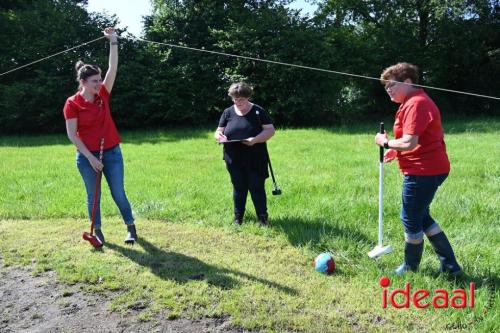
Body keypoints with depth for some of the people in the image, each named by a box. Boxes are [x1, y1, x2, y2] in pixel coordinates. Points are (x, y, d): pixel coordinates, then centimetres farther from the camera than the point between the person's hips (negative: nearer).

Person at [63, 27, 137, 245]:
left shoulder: (103, 95, -1)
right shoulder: (72, 103, -9)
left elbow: (113, 68, -8)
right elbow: (72, 135, -9)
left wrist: (113, 41, -14)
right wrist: (90, 157, -13)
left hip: (112, 152, 2)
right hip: (87, 157, -2)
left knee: (118, 194, 6)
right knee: (93, 196, 10)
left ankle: (131, 228, 19)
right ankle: (97, 231, 26)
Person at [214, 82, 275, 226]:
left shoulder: (258, 112, -3)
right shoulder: (228, 112, 5)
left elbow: (270, 130, -7)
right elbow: (218, 132, 8)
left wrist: (255, 139, -23)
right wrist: (220, 137, -18)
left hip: (255, 160, -2)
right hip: (234, 160, 3)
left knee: (257, 188, 4)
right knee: (238, 188, 12)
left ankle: (263, 217, 18)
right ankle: (238, 217, 26)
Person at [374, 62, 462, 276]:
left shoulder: (416, 104, -19)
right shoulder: (414, 102, 16)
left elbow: (410, 142, -28)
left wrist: (385, 142, -11)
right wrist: (395, 151, 11)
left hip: (423, 172, -11)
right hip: (428, 169, 11)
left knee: (411, 219, 4)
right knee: (421, 217, 20)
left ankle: (410, 268, 23)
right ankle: (450, 265, 26)